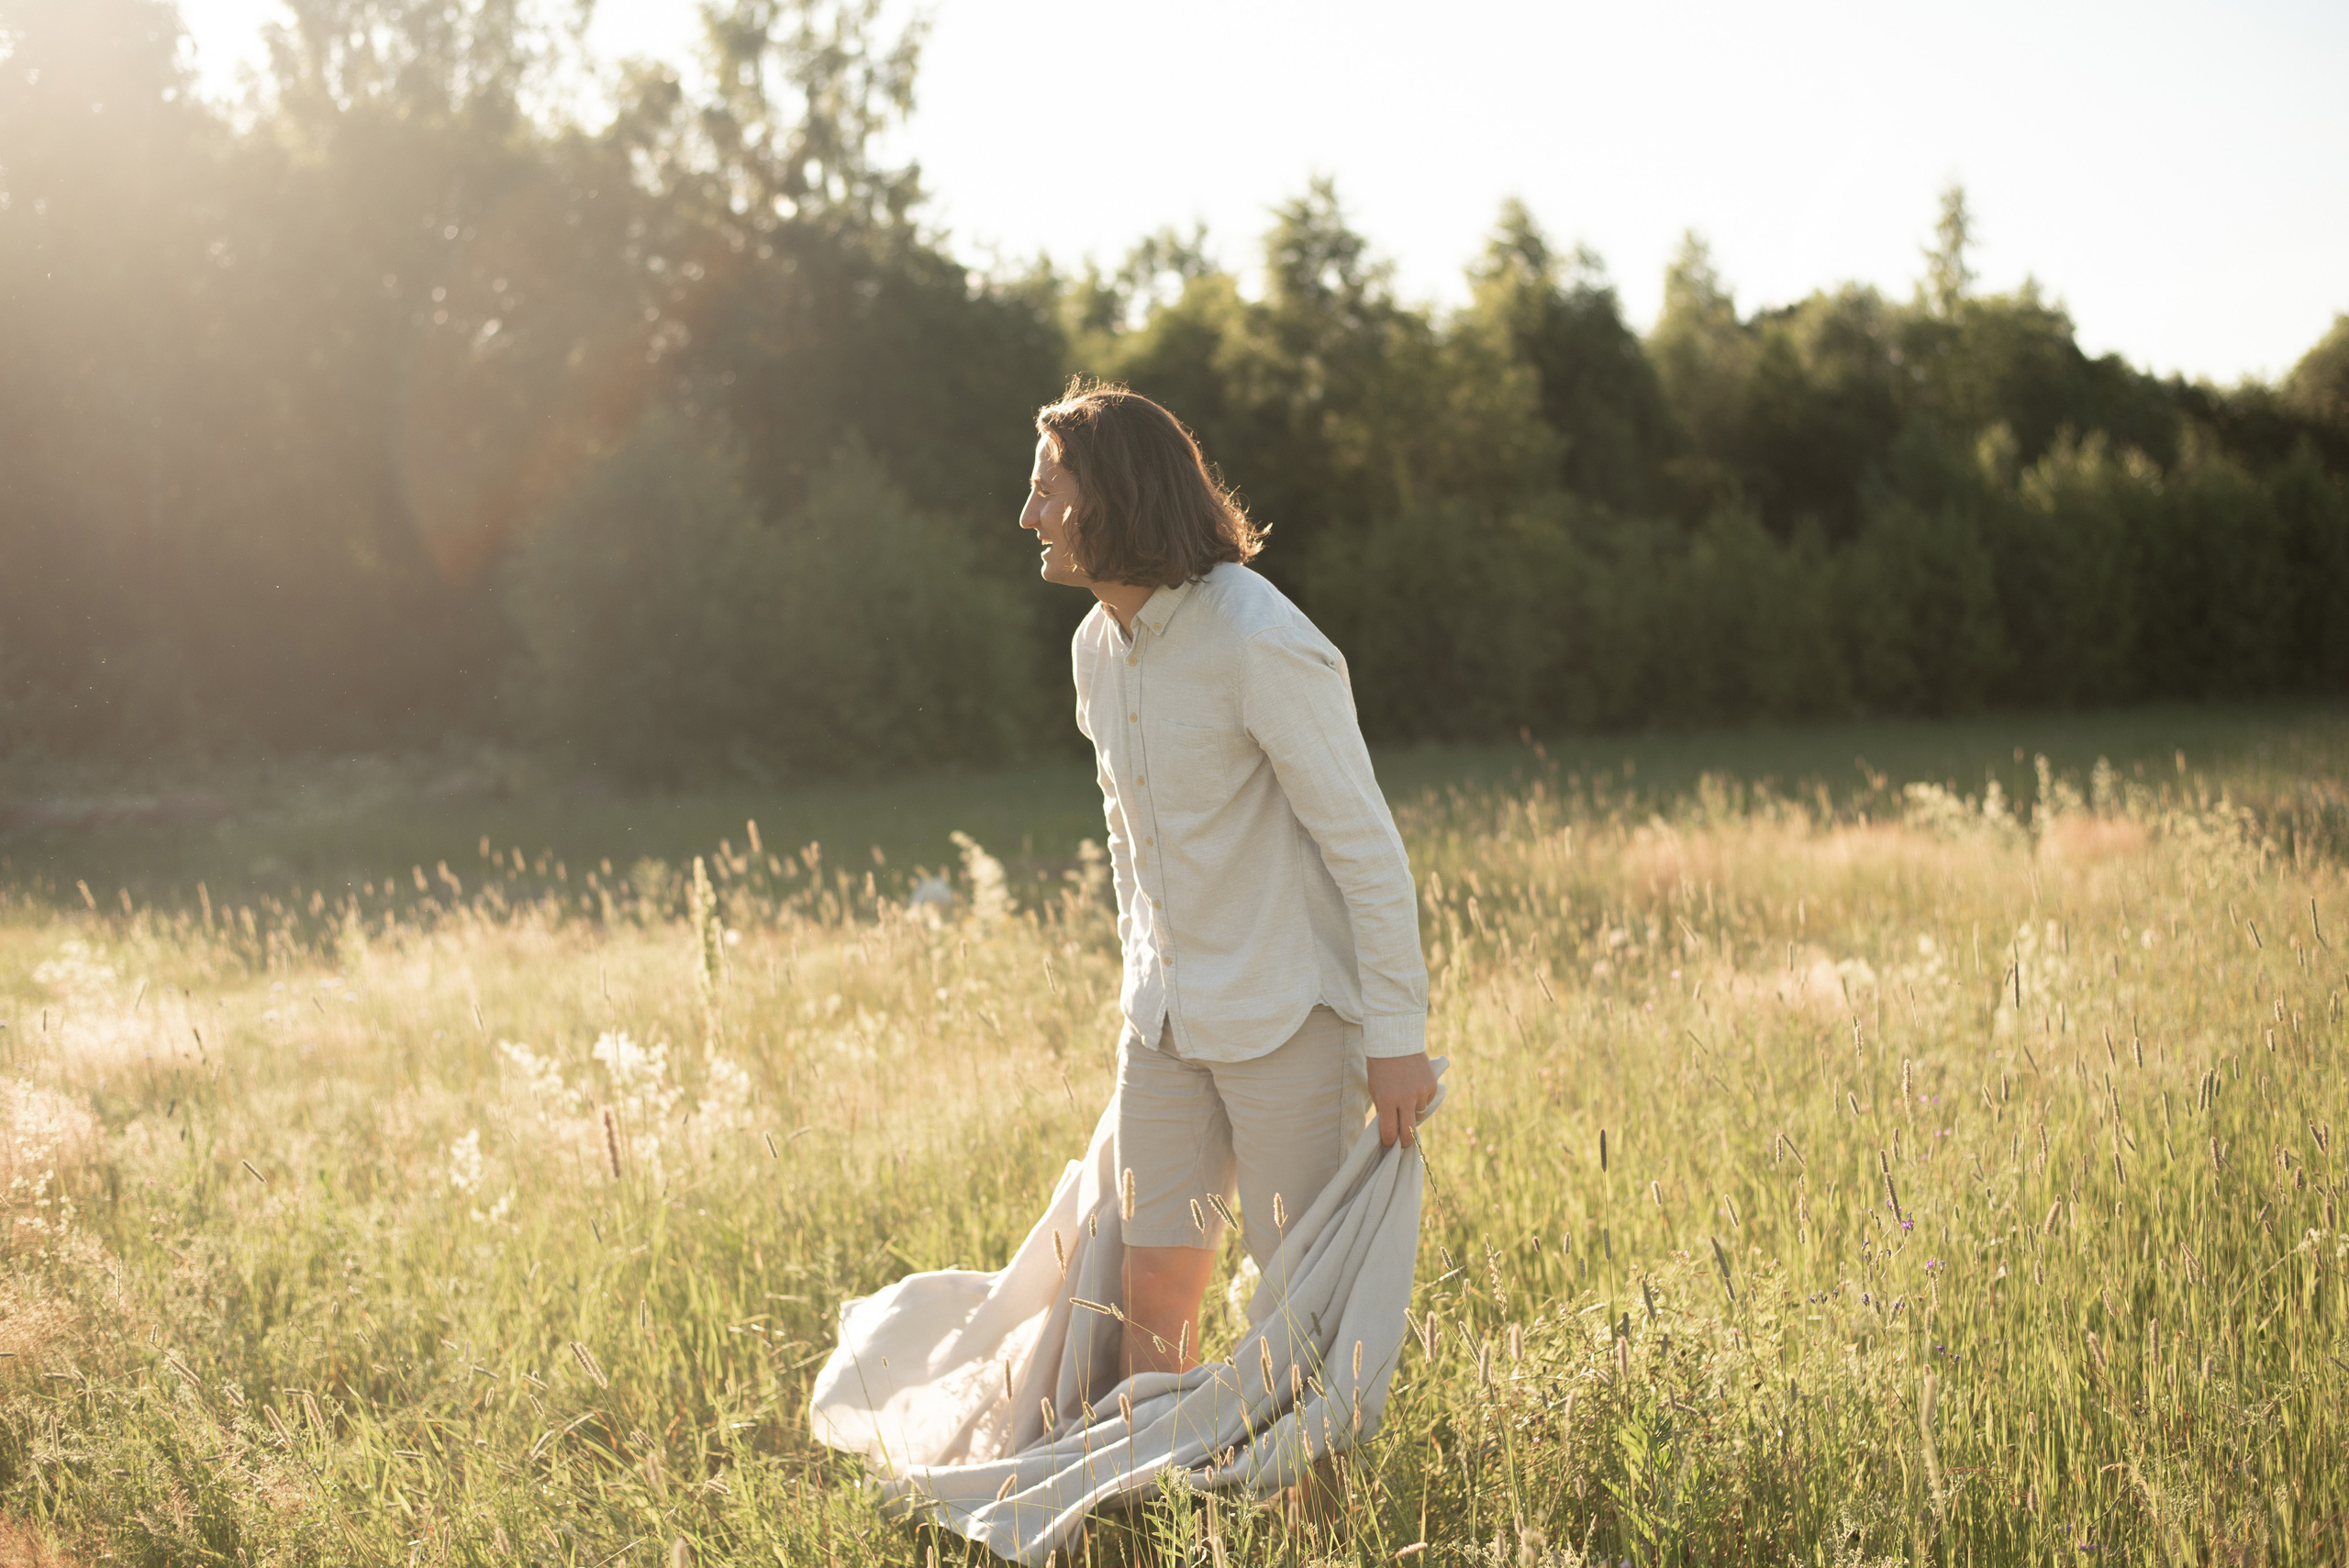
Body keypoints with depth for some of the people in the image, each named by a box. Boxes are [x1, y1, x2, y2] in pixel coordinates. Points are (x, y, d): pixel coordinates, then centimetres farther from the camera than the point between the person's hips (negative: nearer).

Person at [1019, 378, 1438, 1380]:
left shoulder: (1263, 645, -19)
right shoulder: (1097, 647, 6)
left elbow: (1366, 847, -17)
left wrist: (1397, 1039, -16)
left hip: (1289, 1019, -7)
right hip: (1166, 1023, 7)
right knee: (1154, 1285, 6)